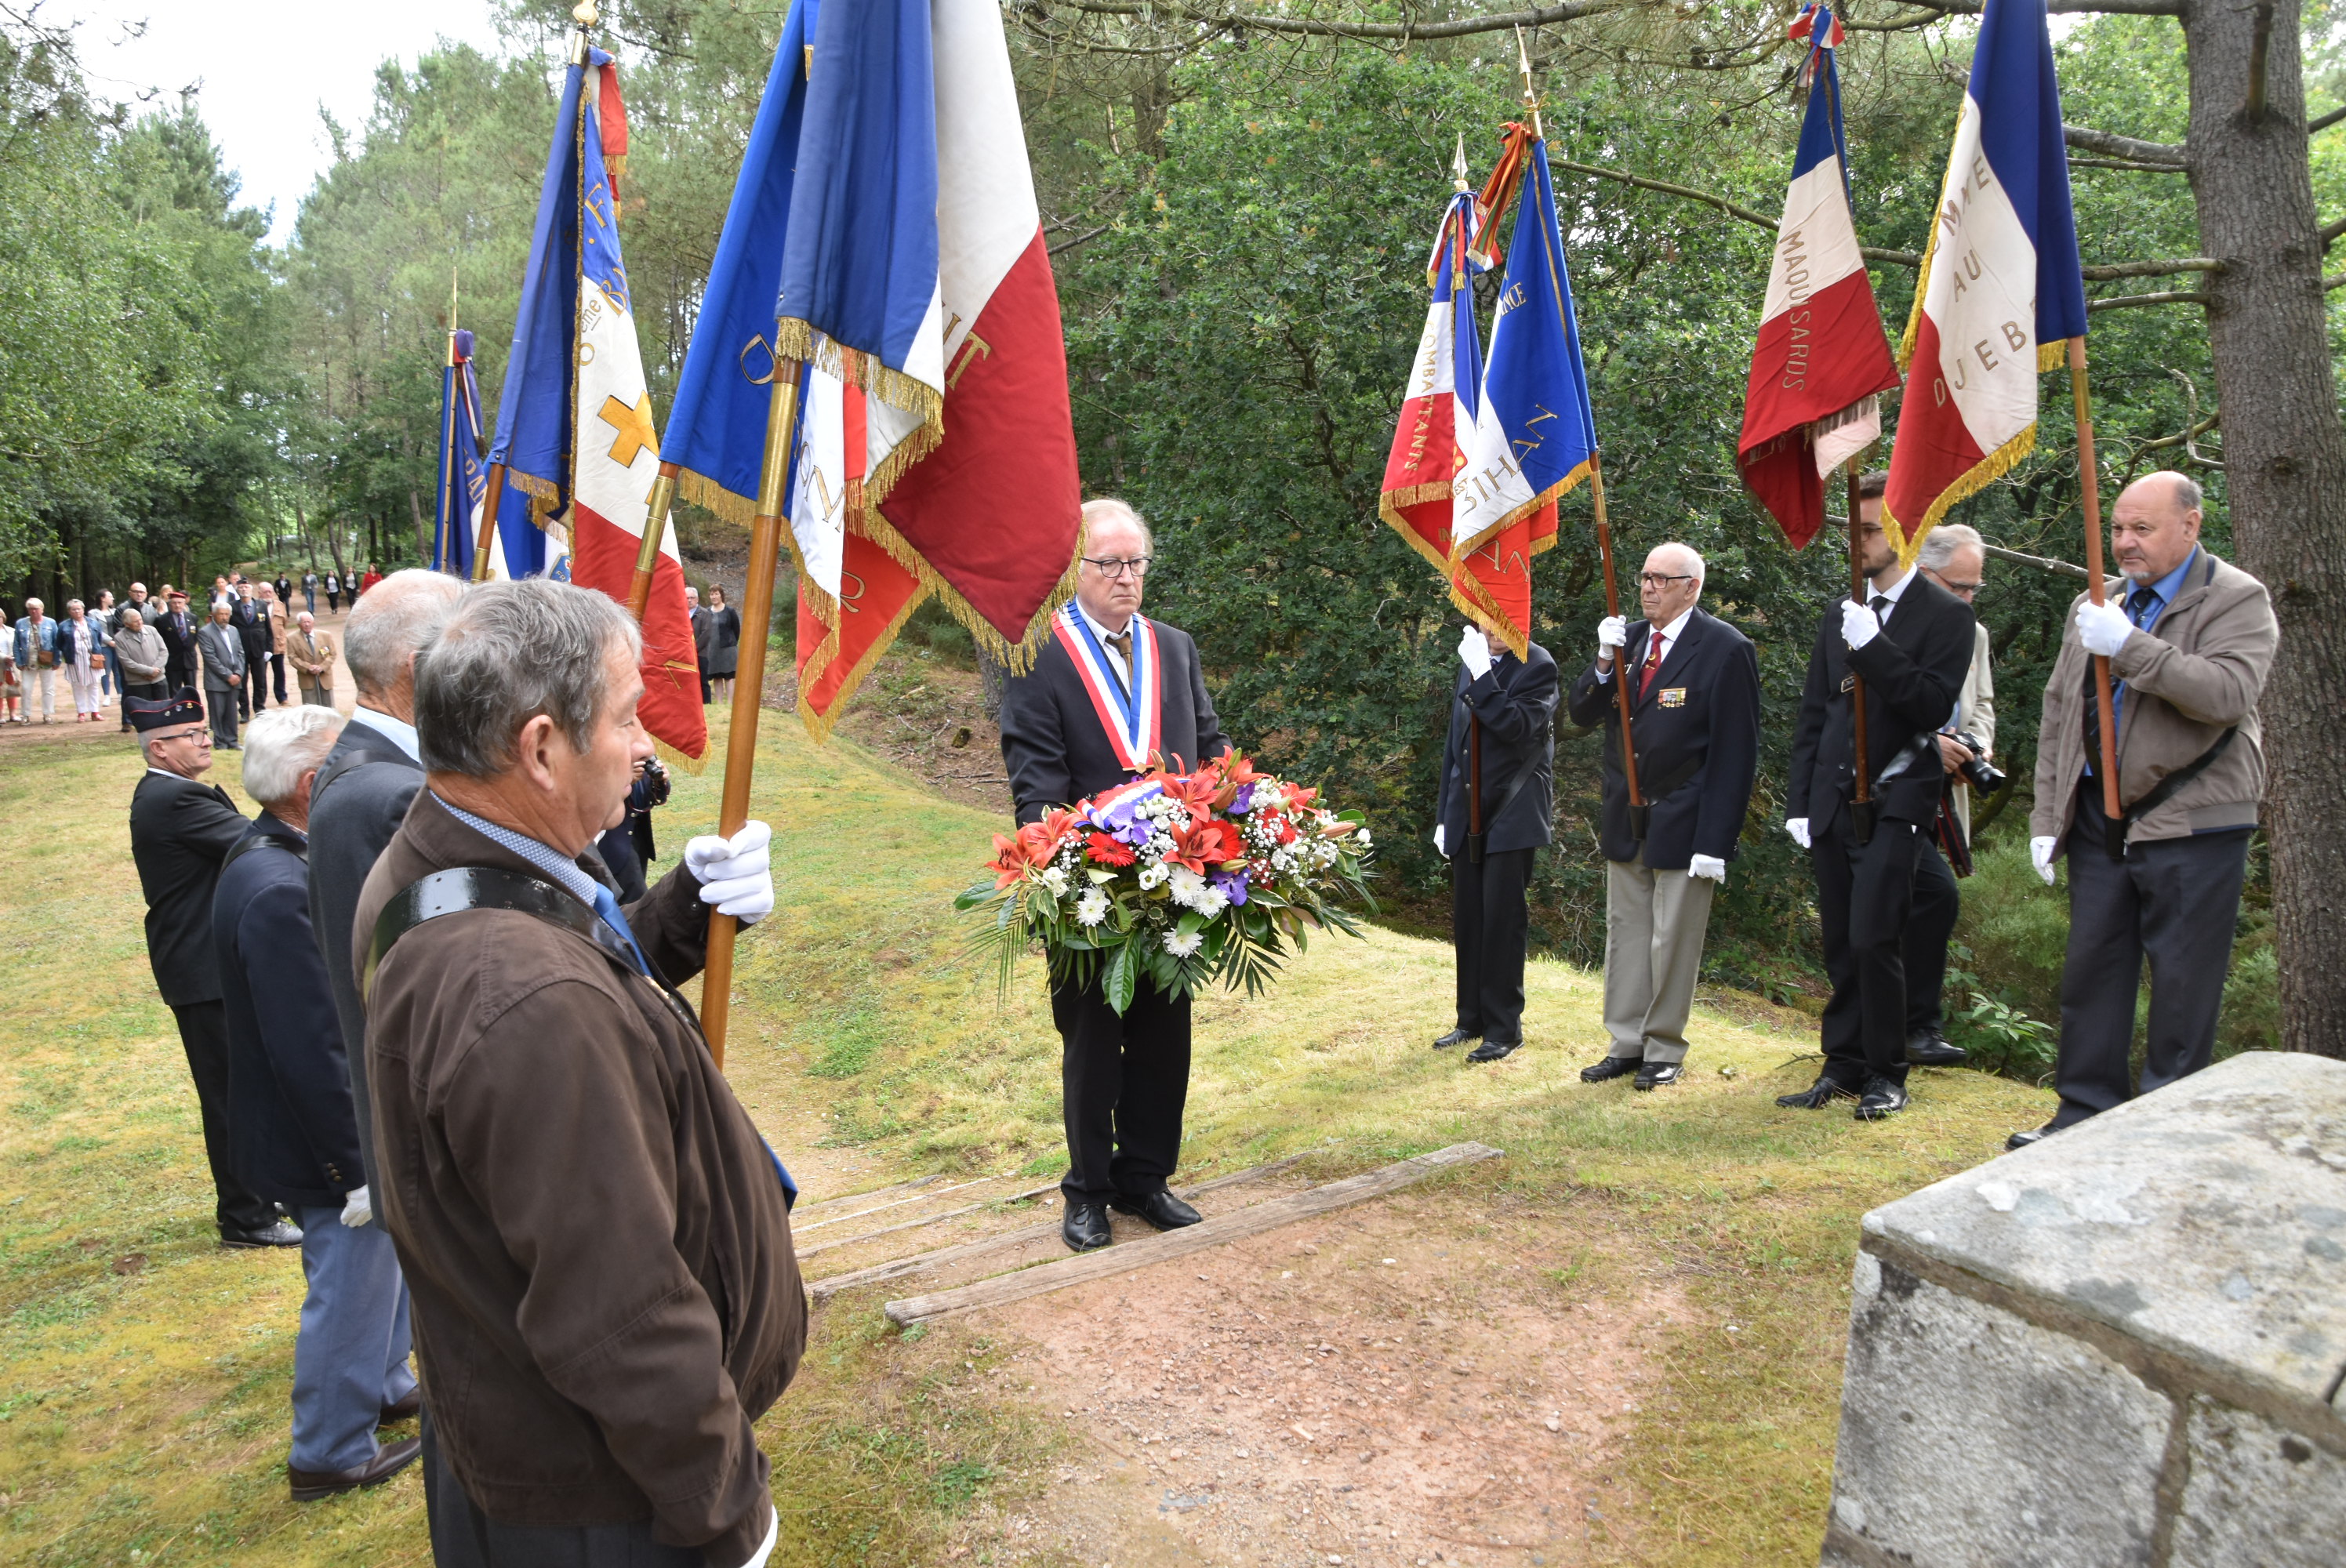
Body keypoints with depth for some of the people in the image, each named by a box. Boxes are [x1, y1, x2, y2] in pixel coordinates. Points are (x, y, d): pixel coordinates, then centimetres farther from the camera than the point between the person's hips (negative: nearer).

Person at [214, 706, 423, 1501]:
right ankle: (331, 1455, 27)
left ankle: (383, 1387, 48)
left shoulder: (268, 860, 2)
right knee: (351, 1292, 8)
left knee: (379, 1262, 27)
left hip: (340, 1129, 10)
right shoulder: (280, 893, -31)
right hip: (320, 1147, -10)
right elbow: (309, 1054, -30)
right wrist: (357, 1163, -23)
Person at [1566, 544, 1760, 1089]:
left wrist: (1716, 840, -16)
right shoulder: (1626, 639, 9)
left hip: (1683, 823, -6)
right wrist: (1604, 663, -13)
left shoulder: (1725, 649, -10)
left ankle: (1664, 1051, 17)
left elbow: (1735, 754, -11)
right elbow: (1581, 713, 5)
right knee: (1624, 933, 12)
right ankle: (1626, 1044, 23)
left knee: (1672, 940, 3)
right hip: (1625, 819, 6)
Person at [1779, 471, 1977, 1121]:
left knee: (1873, 941, -11)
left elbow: (1933, 707, -13)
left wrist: (1875, 647, -22)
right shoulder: (1840, 619, 15)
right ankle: (1844, 1064, 18)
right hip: (1833, 806, 5)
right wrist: (1799, 803, 9)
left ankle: (1886, 1074, 4)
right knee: (1841, 945, 8)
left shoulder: (1945, 615, -2)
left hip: (1893, 804, -5)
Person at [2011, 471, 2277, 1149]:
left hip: (2190, 826, -6)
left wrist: (2130, 647, -24)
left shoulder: (2237, 600, -3)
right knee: (2090, 971, 9)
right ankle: (2086, 1112, 19)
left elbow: (2229, 693, -21)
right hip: (2100, 822, 6)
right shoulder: (2095, 607, 15)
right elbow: (2058, 714, 15)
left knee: (2183, 984, 0)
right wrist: (2047, 817, 10)